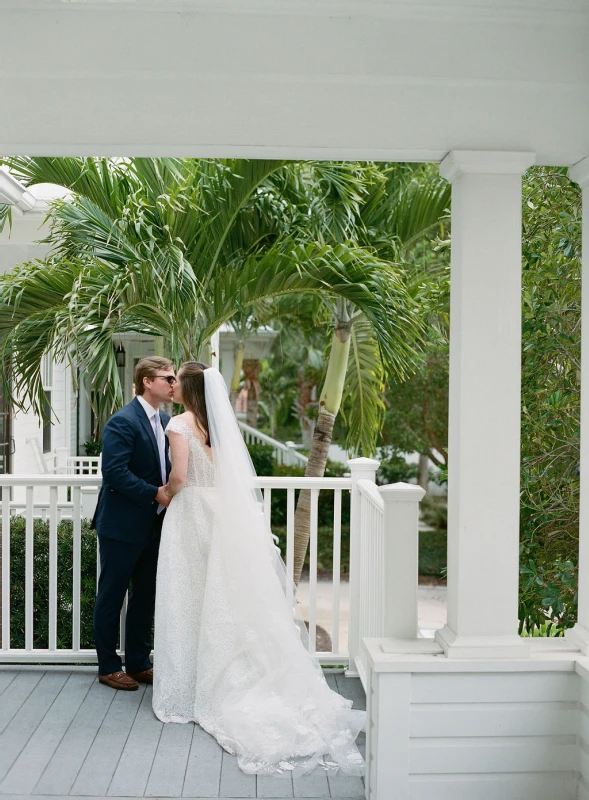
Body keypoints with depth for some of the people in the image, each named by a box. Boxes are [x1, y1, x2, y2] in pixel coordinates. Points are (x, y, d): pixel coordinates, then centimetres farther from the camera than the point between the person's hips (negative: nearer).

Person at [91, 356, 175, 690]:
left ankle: (139, 663, 27)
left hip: (153, 526, 8)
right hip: (122, 526, -8)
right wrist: (155, 494, -22)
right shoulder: (123, 421, -17)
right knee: (112, 597, 7)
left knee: (145, 597, 15)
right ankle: (109, 666, 19)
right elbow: (115, 472, -24)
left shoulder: (166, 421, 8)